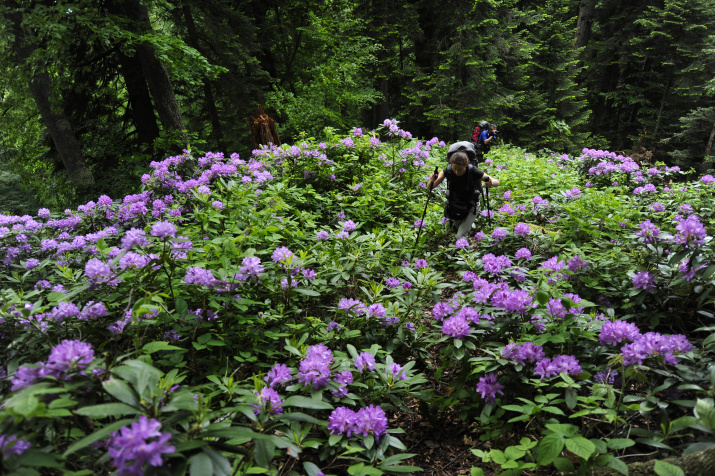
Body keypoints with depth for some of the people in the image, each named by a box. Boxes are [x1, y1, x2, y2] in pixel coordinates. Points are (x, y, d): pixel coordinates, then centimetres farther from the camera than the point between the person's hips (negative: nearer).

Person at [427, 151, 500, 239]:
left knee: (461, 236, -13)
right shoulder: (448, 170, -23)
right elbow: (429, 187, -23)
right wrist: (431, 181, -47)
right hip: (454, 204, 3)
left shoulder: (472, 171, -28)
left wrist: (491, 183, -48)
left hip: (470, 206, -3)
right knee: (458, 227, 25)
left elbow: (497, 182, -23)